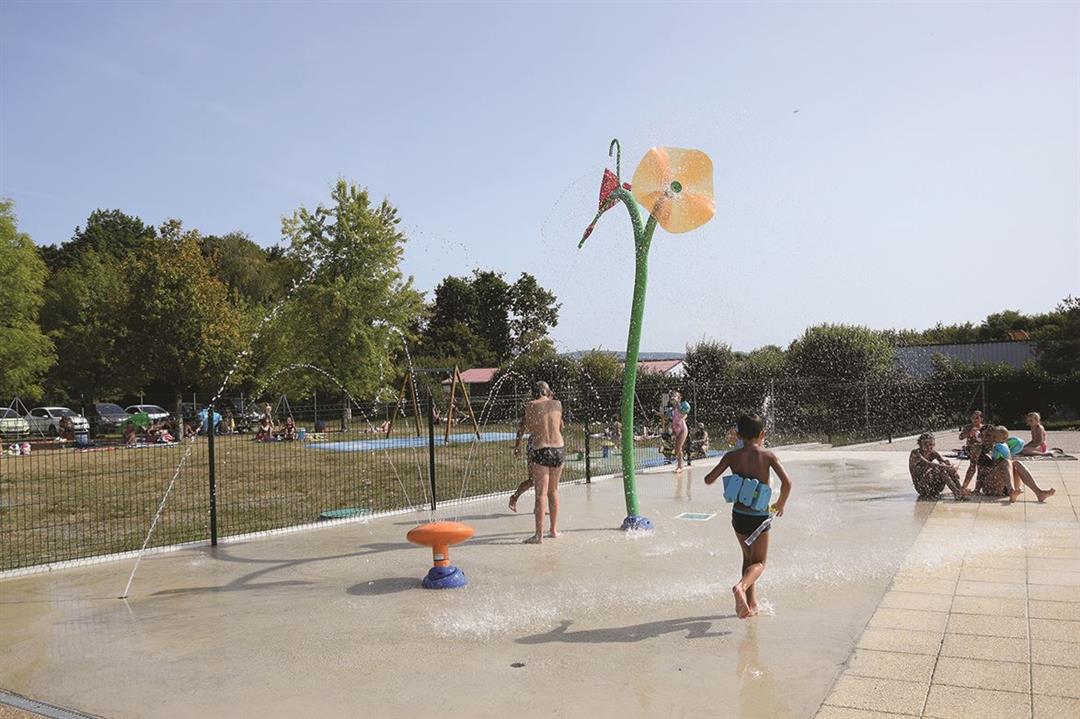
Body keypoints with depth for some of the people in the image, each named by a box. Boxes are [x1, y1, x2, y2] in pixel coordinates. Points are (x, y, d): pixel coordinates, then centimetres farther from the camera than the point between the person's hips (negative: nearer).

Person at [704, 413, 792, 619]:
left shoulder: (732, 456, -4)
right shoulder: (767, 455, -8)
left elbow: (708, 480, -5)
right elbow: (787, 482, -17)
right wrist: (780, 505, 1)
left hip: (738, 515, 3)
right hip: (759, 517, -3)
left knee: (748, 558, 23)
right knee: (758, 563, 8)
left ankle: (751, 603, 24)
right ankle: (741, 586, -23)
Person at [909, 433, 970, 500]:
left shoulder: (932, 453, 7)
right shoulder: (915, 453, -13)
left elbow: (945, 461, -12)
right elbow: (928, 464, -31)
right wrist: (944, 467, -42)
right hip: (921, 485, -7)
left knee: (951, 470, -14)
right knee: (941, 470, -28)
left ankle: (960, 490, -28)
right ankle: (957, 494, -35)